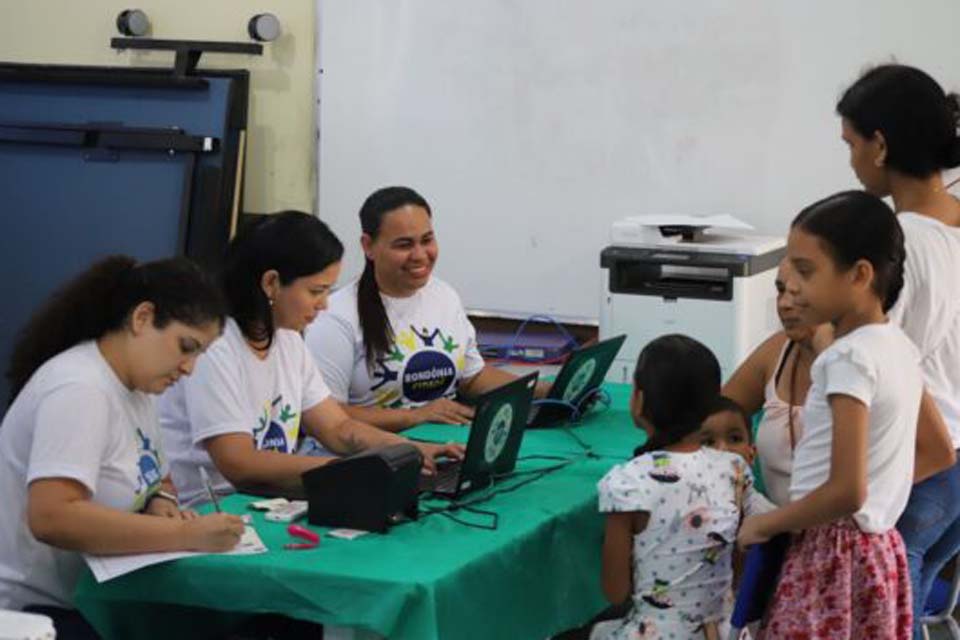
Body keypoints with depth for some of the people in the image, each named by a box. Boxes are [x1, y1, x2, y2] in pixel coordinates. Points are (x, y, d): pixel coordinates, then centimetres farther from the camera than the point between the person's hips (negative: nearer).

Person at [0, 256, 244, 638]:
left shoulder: (136, 386, 7)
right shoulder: (79, 388, -19)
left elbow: (154, 478, 21)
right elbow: (51, 518, -31)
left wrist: (160, 503, -3)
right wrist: (186, 535, -30)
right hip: (36, 609, -9)